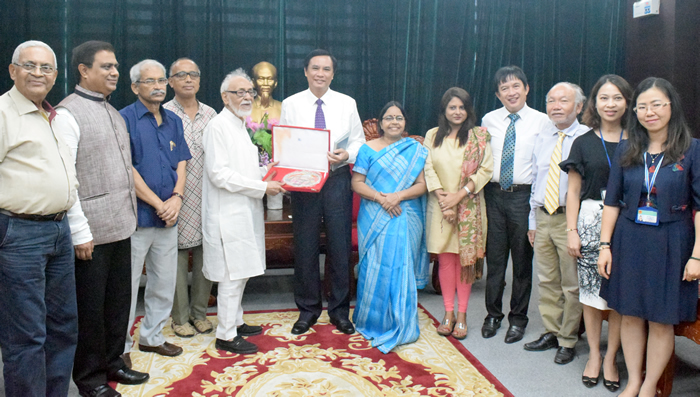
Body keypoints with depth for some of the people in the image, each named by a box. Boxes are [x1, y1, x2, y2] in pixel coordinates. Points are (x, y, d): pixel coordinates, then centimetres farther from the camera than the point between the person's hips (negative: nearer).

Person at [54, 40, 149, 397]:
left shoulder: (113, 113, 15)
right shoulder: (68, 113, -10)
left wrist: (130, 214, 13)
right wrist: (80, 232, -16)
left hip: (121, 226, 7)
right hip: (92, 231, -7)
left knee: (119, 299, 15)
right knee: (91, 306, 6)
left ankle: (113, 362, 32)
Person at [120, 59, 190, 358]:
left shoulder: (173, 121, 12)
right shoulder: (125, 118, -7)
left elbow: (181, 163, 10)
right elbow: (127, 170, -13)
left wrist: (176, 198, -7)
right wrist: (159, 205, -14)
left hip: (168, 217, 6)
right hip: (137, 216, -6)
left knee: (164, 282, 14)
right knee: (127, 284, 3)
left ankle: (152, 336, 31)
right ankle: (121, 346, 18)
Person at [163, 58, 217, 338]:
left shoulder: (210, 114, 11)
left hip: (207, 197, 4)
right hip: (177, 199, -4)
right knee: (178, 256, 3)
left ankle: (199, 312, 25)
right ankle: (180, 317, 19)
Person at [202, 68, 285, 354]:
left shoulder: (240, 125, 17)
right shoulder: (218, 127, -13)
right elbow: (220, 174, -20)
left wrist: (268, 172, 7)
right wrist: (262, 187, -18)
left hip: (245, 210, 9)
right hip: (229, 213, -9)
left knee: (242, 271, 17)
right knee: (232, 274, -3)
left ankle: (235, 321, 31)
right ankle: (226, 336, 8)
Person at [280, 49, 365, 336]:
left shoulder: (347, 104, 4)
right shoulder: (290, 104, 3)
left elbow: (358, 140, 7)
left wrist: (347, 154, -14)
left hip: (337, 180, 0)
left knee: (340, 246, 5)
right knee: (305, 247, 7)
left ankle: (339, 310, 23)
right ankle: (308, 309, 25)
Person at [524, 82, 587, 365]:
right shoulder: (542, 139, 11)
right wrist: (533, 221, 14)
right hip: (543, 217, 6)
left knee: (572, 285, 4)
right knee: (547, 281, 15)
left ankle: (568, 341, 20)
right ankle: (551, 333, 30)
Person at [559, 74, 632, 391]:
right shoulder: (583, 143, 5)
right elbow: (573, 190, 5)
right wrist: (572, 230, -2)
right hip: (591, 220, 0)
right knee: (590, 290, 5)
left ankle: (611, 358, 19)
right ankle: (594, 355, 21)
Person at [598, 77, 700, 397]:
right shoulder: (626, 151, 4)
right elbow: (612, 201, 4)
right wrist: (605, 246, -1)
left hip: (670, 246, -2)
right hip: (629, 241, 3)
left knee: (661, 320, 7)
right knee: (630, 315, 10)